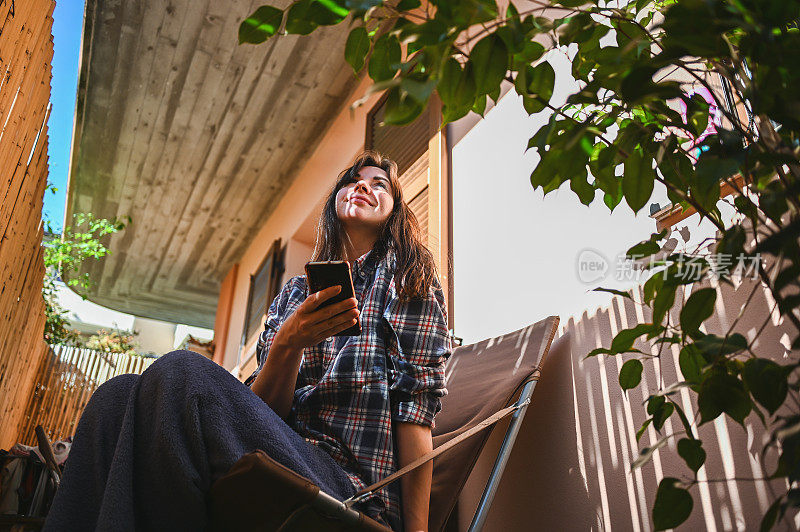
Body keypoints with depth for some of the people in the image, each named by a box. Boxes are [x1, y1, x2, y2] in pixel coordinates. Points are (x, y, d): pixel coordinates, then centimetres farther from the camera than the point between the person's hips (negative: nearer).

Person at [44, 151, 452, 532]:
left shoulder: (409, 281, 7)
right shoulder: (294, 293, 19)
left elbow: (415, 409, -4)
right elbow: (263, 408, 7)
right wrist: (287, 345, -13)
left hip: (351, 488, -4)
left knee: (181, 374, -25)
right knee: (119, 395, -14)